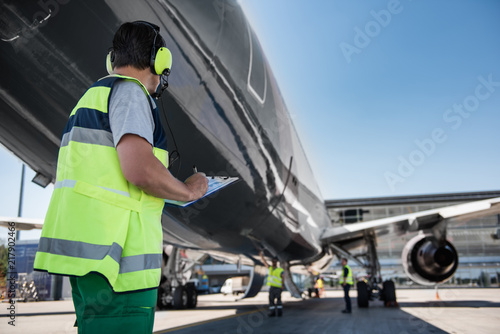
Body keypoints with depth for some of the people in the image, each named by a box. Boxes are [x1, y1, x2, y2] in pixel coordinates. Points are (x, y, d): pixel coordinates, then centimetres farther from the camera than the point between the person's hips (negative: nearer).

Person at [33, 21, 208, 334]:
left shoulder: (92, 96, 23)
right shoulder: (130, 91, -7)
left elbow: (62, 177, 25)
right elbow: (139, 167, -23)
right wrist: (188, 190, -5)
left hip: (83, 246, 10)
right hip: (116, 256, -10)